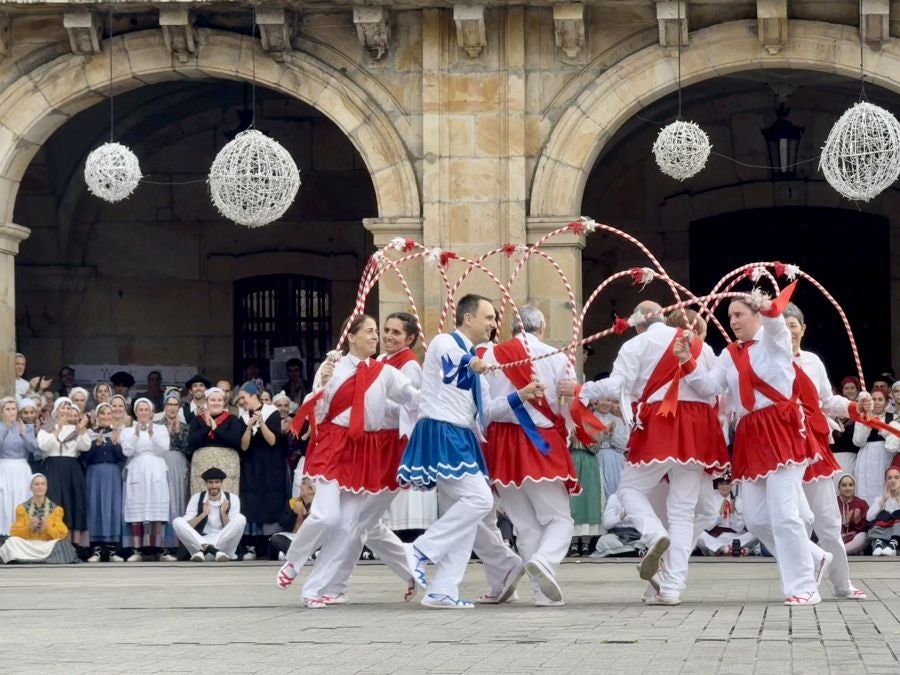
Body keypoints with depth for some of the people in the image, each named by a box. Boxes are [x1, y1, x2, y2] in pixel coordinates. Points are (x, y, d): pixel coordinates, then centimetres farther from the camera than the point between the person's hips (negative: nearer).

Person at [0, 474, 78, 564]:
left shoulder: (55, 509, 6)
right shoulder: (22, 508, 7)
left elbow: (62, 534, 0)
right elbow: (15, 534, 2)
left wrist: (48, 528, -20)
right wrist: (28, 527, -18)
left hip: (48, 547, 0)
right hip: (27, 547, 0)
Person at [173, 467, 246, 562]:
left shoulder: (232, 499, 1)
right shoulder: (196, 498, 2)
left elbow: (231, 530, -2)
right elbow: (185, 526, -5)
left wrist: (223, 514, -16)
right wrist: (203, 514, -15)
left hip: (223, 543, 0)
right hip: (200, 541, 1)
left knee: (240, 519, -25)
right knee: (177, 522, -22)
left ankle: (203, 550, -33)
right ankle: (214, 551, -39)